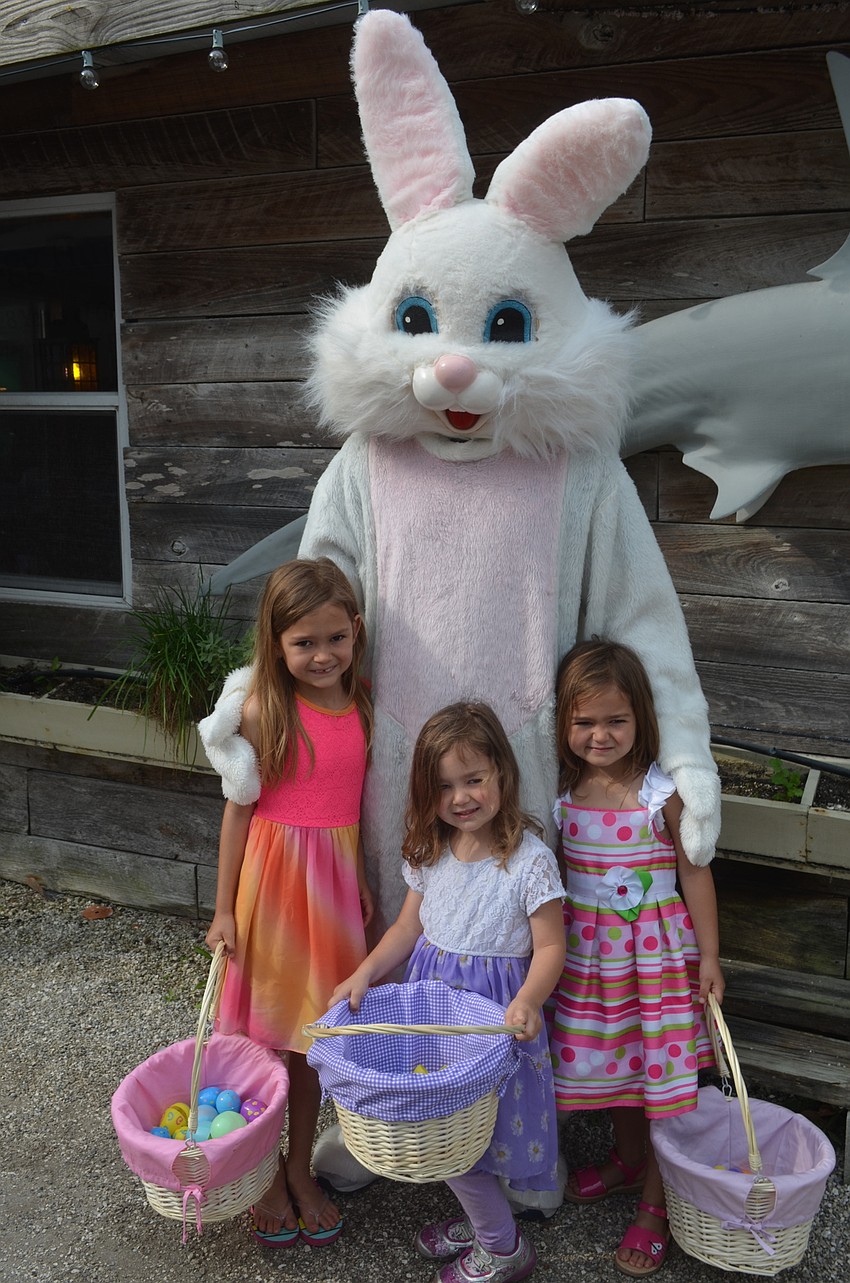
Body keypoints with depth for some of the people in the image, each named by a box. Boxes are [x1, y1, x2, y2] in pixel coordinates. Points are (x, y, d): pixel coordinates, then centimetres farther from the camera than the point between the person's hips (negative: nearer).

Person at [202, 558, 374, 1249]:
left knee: (315, 1034, 15)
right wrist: (224, 908, -5)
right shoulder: (264, 710, -12)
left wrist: (360, 880, 13)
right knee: (266, 1034, 9)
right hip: (272, 877, -4)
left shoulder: (359, 707, 1)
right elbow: (238, 808, -7)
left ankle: (301, 1169, 35)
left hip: (334, 879, 4)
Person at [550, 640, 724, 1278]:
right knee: (607, 1057, 18)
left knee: (659, 1066, 2)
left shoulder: (664, 793, -16)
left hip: (655, 949, -4)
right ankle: (628, 1158, 43)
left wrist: (709, 957, -5)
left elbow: (695, 873, -8)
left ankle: (656, 1202, 20)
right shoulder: (563, 791, -5)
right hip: (586, 947, 4)